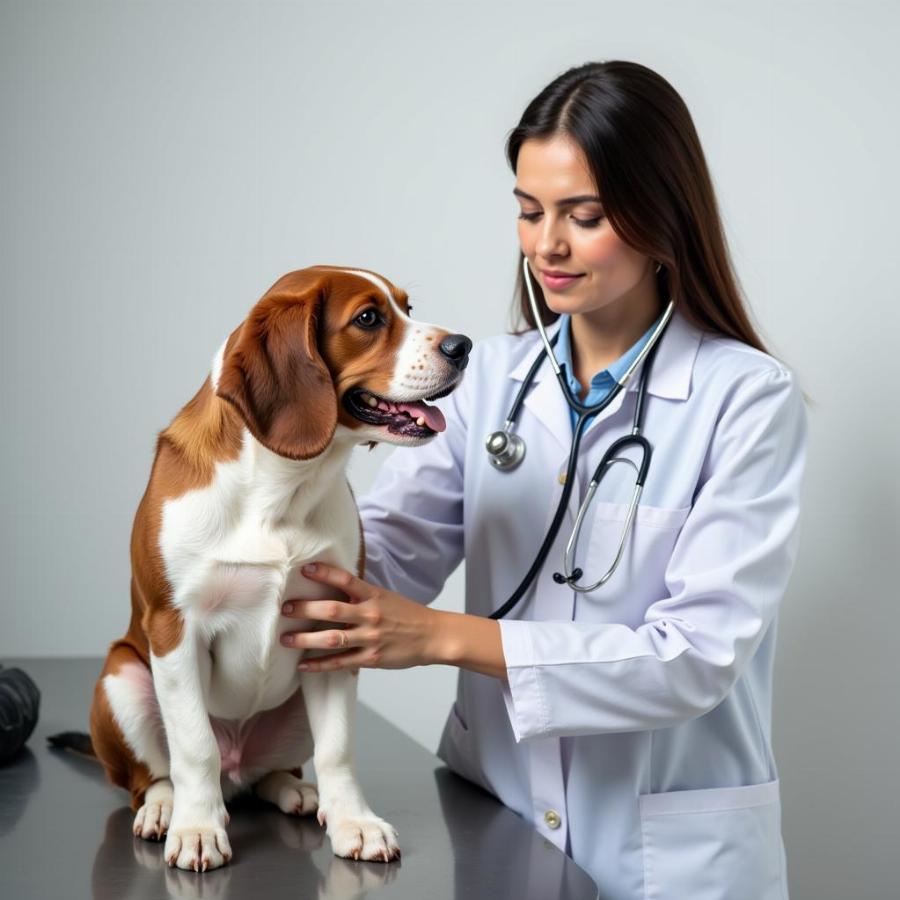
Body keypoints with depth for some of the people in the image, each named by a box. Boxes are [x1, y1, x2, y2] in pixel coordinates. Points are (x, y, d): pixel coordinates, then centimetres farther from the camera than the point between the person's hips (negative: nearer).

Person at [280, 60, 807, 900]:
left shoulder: (747, 398, -13)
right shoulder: (491, 376, 2)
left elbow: (699, 651, -20)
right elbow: (393, 546, -9)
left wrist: (446, 635, -26)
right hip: (494, 815, 4)